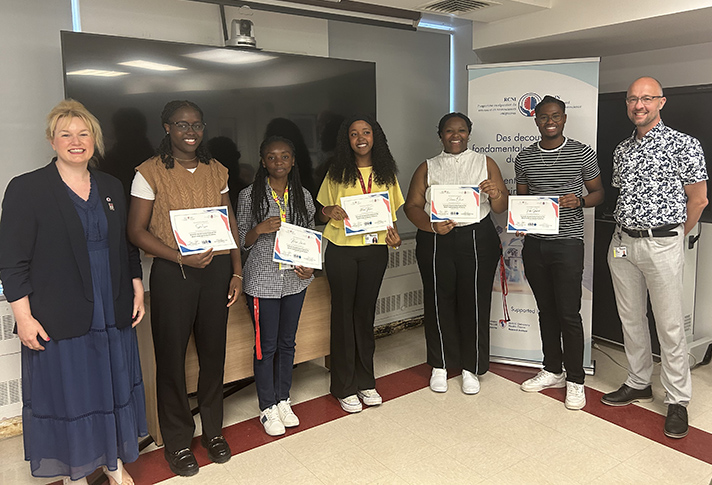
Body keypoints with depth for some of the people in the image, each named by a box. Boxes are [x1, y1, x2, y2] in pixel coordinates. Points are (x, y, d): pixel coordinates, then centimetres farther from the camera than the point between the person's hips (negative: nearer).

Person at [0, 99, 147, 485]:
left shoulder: (111, 188, 9)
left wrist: (137, 291, 9)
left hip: (113, 315, 4)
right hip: (58, 319, -4)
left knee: (114, 388, 13)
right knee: (68, 394, 7)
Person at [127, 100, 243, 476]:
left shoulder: (216, 171, 9)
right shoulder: (150, 172, -4)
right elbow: (136, 231, -7)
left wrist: (236, 272, 5)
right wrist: (183, 258, -17)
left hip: (217, 268, 4)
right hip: (172, 273, -3)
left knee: (214, 351, 13)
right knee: (172, 356, 6)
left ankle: (213, 430, 32)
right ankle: (177, 442, 25)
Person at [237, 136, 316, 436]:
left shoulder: (303, 196, 5)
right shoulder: (250, 196, -5)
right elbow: (240, 242, -2)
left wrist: (309, 265, -4)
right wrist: (259, 229, -22)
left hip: (295, 279, 4)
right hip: (263, 281, -3)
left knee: (287, 343, 14)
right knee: (266, 345, 5)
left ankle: (283, 400, 31)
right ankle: (268, 408, 22)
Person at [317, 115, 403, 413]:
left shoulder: (385, 173, 8)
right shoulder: (337, 174, 2)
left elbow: (391, 212, 13)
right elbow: (321, 213, 7)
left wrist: (394, 234, -6)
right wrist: (329, 212, -16)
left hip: (375, 249, 2)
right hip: (341, 251, -2)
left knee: (365, 312, 10)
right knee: (343, 313, 4)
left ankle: (365, 381, 25)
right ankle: (344, 387, 17)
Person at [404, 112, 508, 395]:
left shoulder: (485, 164, 11)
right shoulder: (428, 168, 11)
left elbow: (501, 208, 6)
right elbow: (412, 206, 2)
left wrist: (496, 194, -17)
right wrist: (432, 226, -16)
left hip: (477, 240, 0)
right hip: (435, 241, 0)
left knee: (475, 303, 1)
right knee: (438, 302, 4)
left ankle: (470, 368, 18)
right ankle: (440, 366, 21)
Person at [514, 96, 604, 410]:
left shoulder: (582, 154, 0)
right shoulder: (524, 158, 9)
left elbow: (598, 193, 6)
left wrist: (579, 201, -15)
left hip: (568, 243, -4)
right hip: (534, 242, 4)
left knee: (569, 313, -3)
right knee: (546, 310, 13)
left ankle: (575, 380, 13)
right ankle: (552, 371, 27)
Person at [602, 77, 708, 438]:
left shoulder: (683, 145, -5)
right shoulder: (622, 149, 12)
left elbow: (698, 199, -3)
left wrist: (673, 237, 3)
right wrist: (625, 233, 11)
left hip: (662, 243, -6)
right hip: (622, 243, 6)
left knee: (670, 326, 0)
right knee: (631, 319, 13)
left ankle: (677, 400, 14)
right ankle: (638, 384, 29)